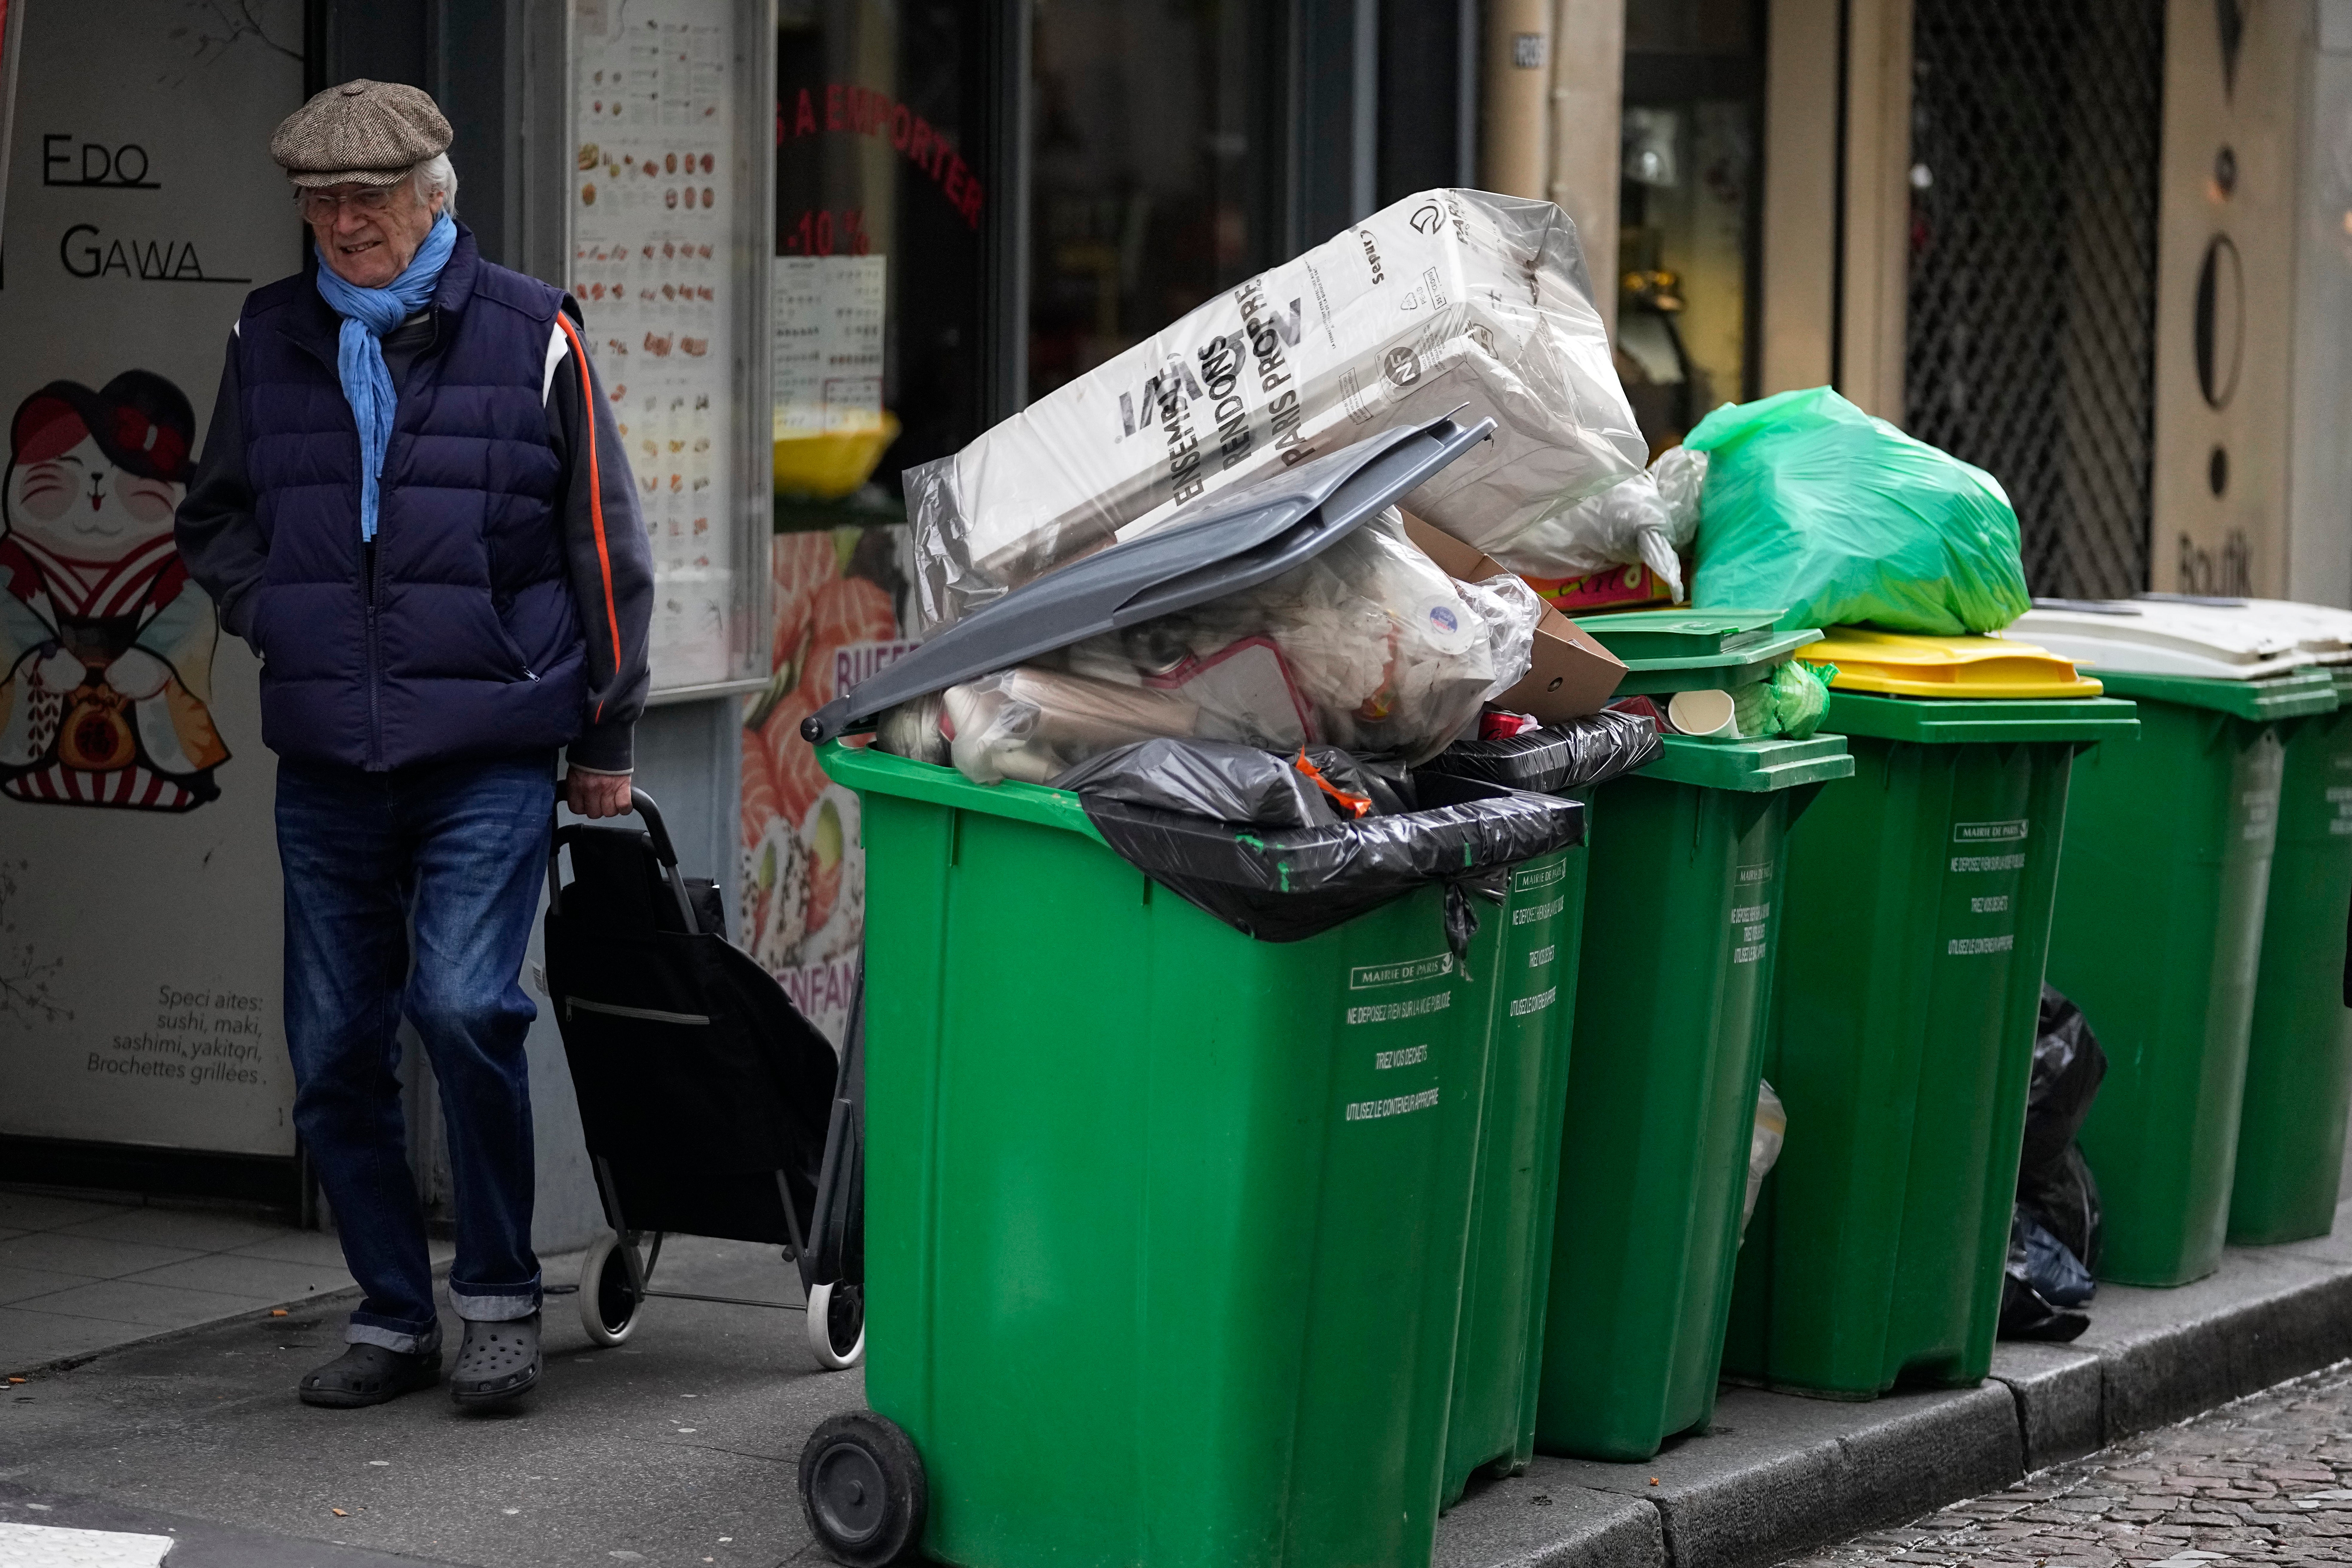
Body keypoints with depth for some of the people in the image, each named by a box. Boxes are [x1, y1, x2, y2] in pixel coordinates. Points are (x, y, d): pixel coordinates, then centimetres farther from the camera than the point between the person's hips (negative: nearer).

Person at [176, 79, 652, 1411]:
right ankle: (395, 1319, 19)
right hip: (327, 760, 4)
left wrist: (606, 739, 7)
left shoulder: (532, 336, -2)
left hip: (490, 751, -4)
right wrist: (274, 613, 4)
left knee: (463, 1002, -19)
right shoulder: (270, 341, 9)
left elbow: (607, 548, 5)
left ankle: (502, 1300, -2)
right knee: (335, 1049, 5)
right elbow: (216, 517, 23)